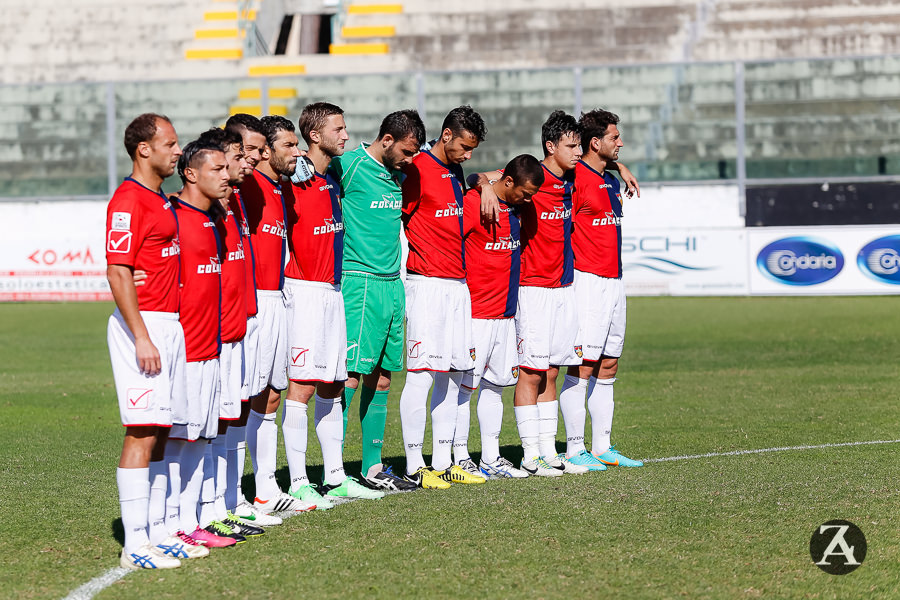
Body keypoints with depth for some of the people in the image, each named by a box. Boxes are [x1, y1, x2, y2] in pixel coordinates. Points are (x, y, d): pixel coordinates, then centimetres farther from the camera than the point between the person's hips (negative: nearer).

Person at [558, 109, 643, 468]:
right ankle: (575, 450, -5)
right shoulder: (575, 178, -11)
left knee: (607, 368, 11)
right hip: (588, 280, -9)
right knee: (581, 367, -8)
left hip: (614, 282, 9)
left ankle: (602, 448, 15)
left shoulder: (611, 180, 16)